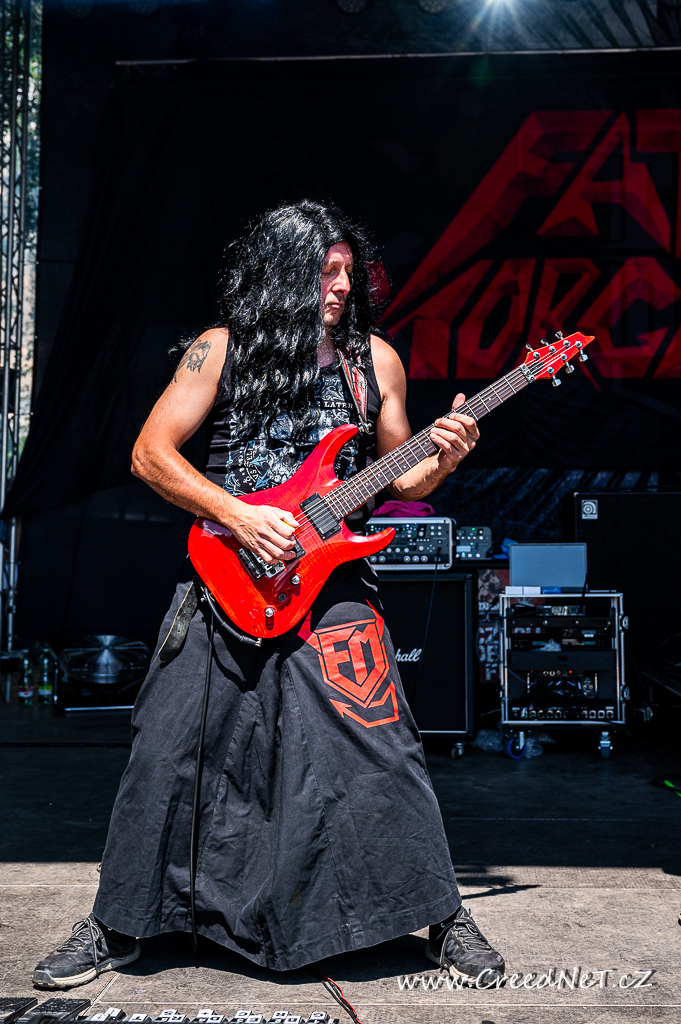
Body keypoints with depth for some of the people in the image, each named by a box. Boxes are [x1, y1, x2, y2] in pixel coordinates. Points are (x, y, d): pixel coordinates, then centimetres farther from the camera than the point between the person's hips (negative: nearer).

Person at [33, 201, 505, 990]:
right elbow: (150, 455, -2)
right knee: (167, 755, 2)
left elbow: (396, 477, 14)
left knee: (381, 754, -4)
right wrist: (238, 516, -13)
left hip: (332, 588, 1)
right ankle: (117, 925, 20)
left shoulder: (374, 359, 8)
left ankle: (442, 917, 14)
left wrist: (440, 463, -8)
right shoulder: (222, 351, 2)